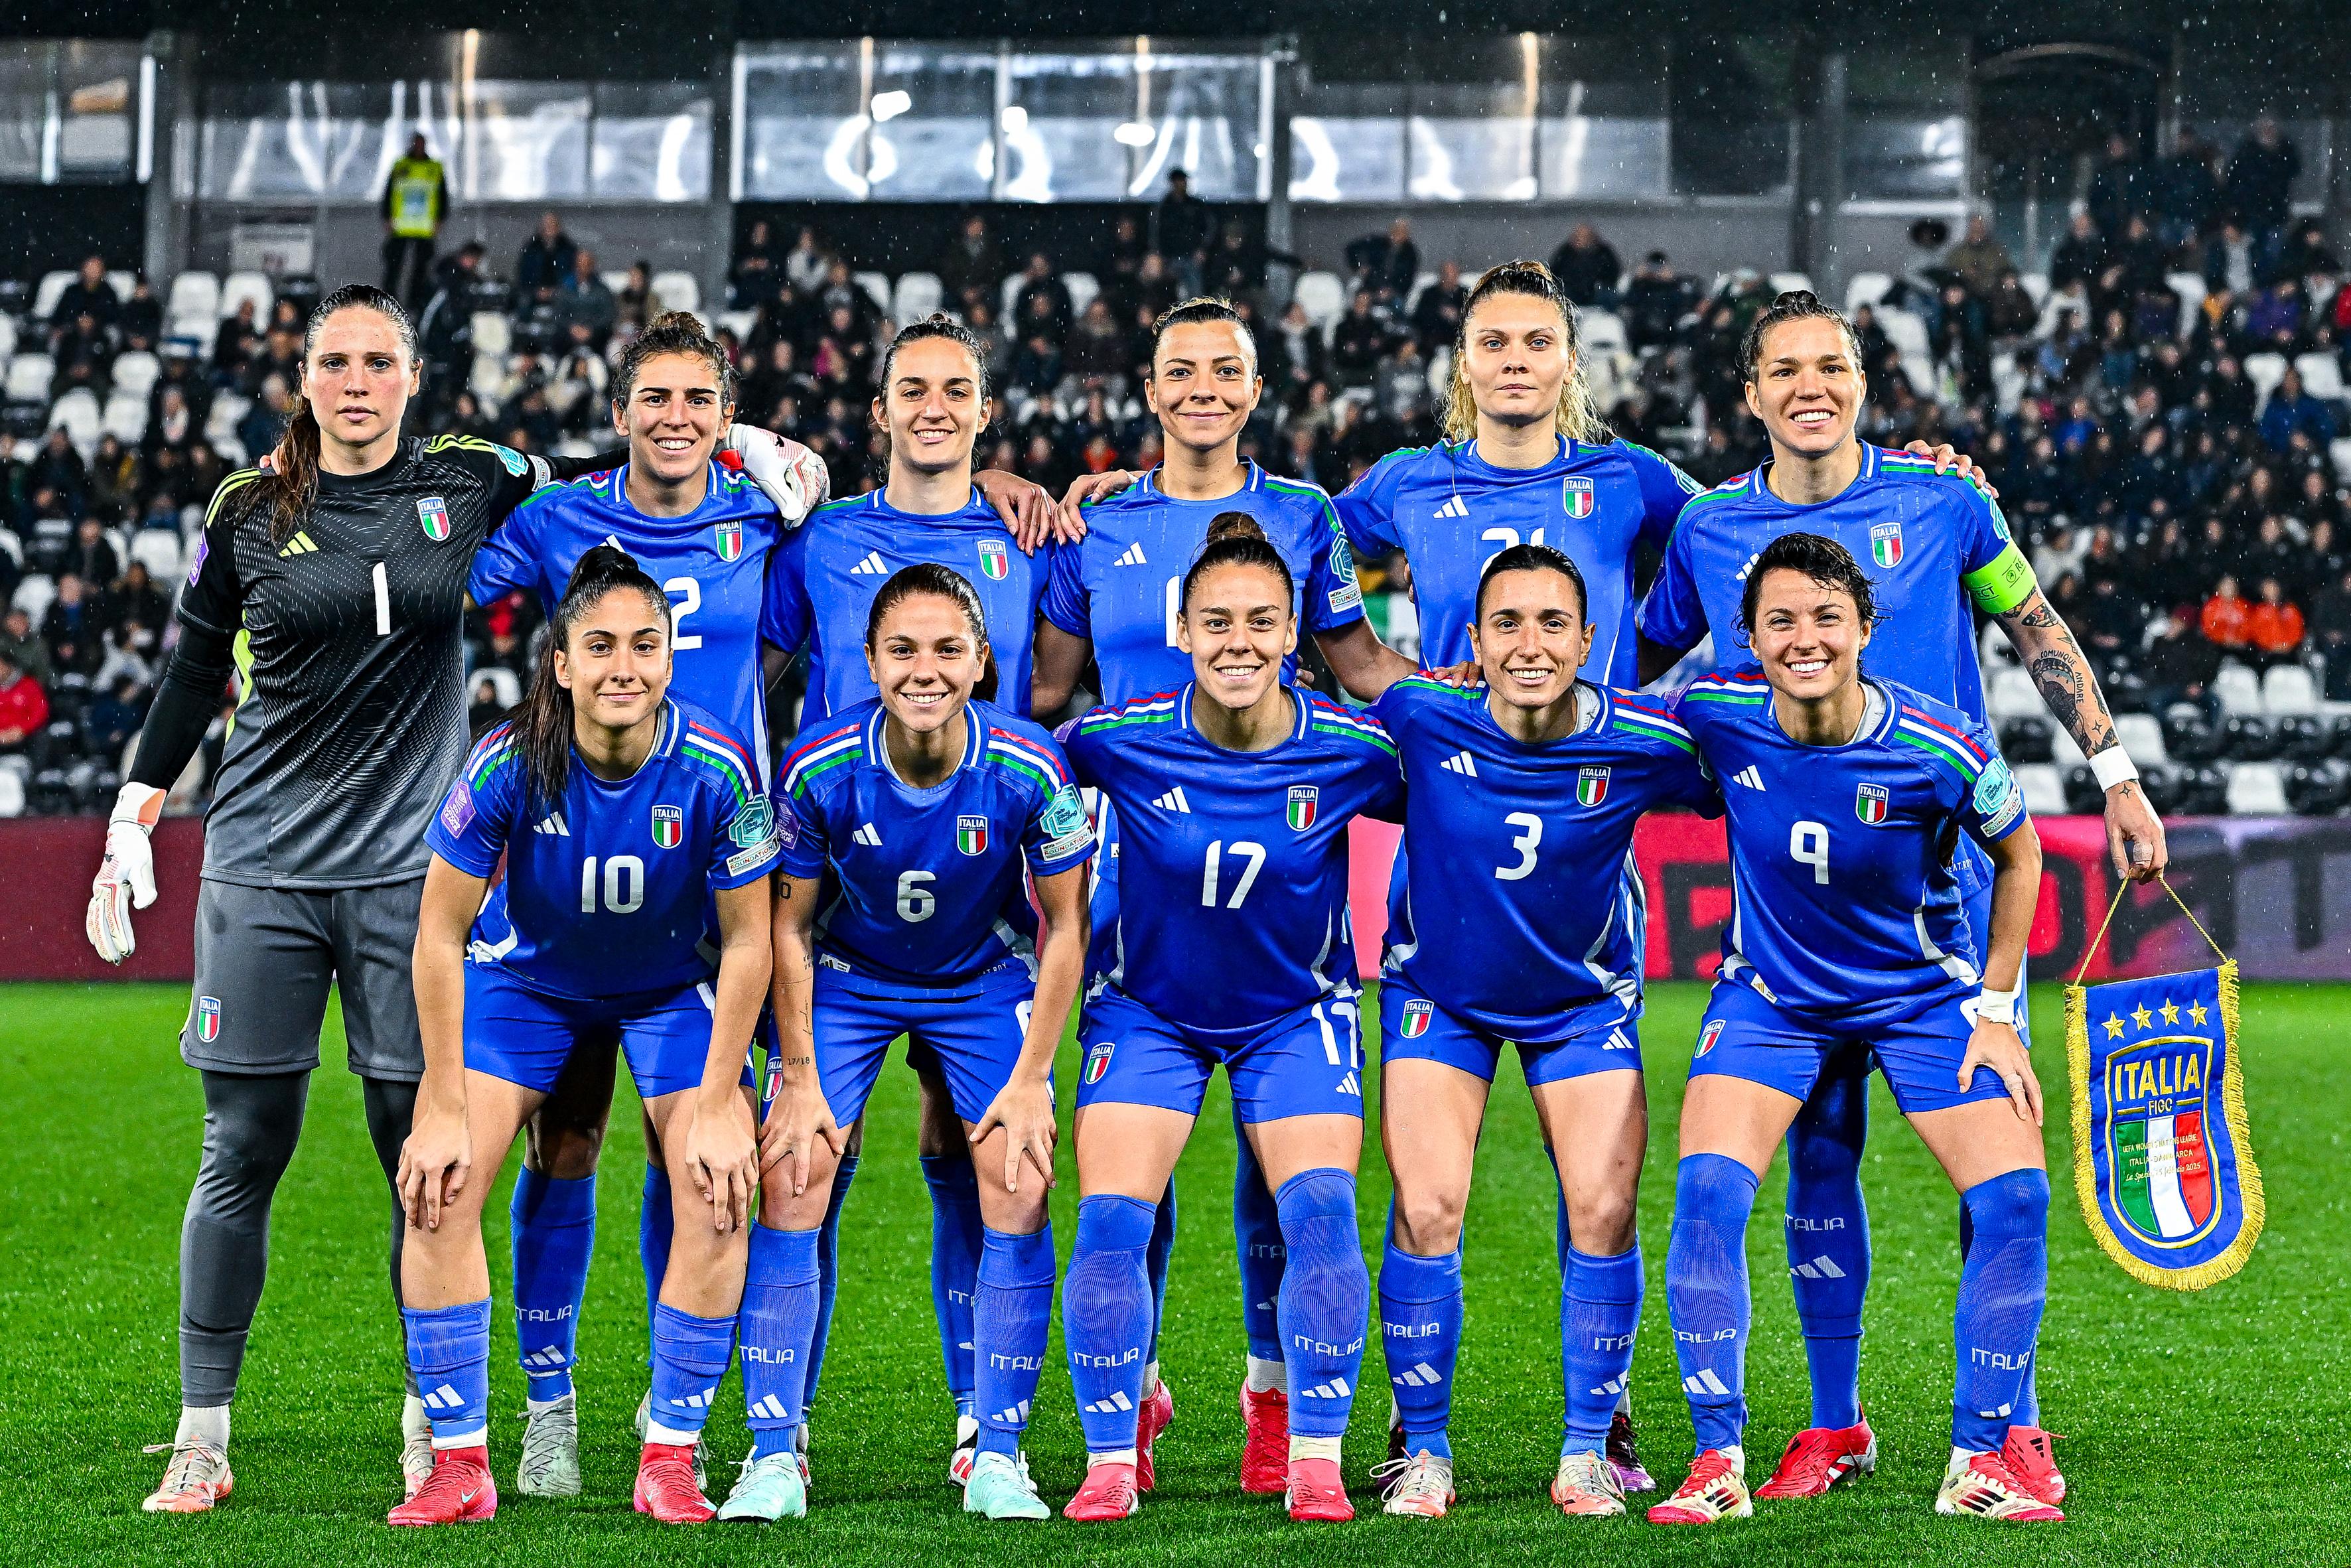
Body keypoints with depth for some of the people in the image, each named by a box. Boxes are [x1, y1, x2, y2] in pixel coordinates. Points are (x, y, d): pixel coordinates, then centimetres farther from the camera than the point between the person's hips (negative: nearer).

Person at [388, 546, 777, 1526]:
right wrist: (444, 1110, -18)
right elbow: (440, 937, -19)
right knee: (436, 1188, -14)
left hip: (673, 986, 0)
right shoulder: (508, 766, -28)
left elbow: (747, 943, -16)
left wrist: (716, 1106, -17)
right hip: (522, 975, 0)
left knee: (719, 1198, -15)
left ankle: (670, 1459, -2)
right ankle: (459, 1462, -4)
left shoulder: (715, 770, -28)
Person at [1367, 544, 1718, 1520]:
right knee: (1427, 1214, -13)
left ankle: (1586, 1452, 9)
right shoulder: (1420, 719, -23)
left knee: (1603, 1215, -9)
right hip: (1438, 993, 0)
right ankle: (1423, 1456, 4)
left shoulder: (1641, 744, -23)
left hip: (1584, 999, 0)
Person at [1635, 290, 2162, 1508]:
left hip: (1948, 870, -1)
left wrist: (2116, 776, 8)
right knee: (1818, 1150, 3)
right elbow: (1635, 665, 20)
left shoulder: (1941, 502, 0)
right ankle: (1833, 1424, 15)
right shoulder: (1708, 532, 4)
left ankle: (2011, 1423, 3)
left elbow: (2036, 632, 11)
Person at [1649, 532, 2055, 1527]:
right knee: (1706, 1190, -19)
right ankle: (1717, 1465, -9)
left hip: (1924, 989, -1)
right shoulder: (1717, 716, -20)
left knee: (2014, 1198, -14)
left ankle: (1979, 1465, 0)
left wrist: (1994, 1009, -4)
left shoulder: (1942, 750, -24)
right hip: (1771, 989, 1)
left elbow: (2018, 855, -4)